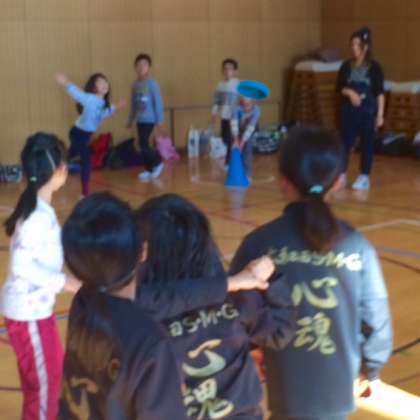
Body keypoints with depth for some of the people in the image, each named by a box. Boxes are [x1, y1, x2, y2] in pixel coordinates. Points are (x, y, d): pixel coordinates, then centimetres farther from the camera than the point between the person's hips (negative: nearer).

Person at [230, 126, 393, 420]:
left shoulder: (259, 243, -13)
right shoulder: (357, 246, -10)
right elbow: (377, 323, -4)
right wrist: (371, 370, 16)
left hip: (283, 391, -1)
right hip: (338, 393, 1)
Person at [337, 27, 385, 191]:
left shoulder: (374, 67, -5)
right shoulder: (346, 66, 3)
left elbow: (380, 92, -4)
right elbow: (339, 87, 6)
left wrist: (380, 114, -8)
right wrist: (349, 92, -15)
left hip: (368, 110, -2)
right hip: (349, 109, 3)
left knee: (367, 144, 4)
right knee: (345, 142, 2)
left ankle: (364, 177, 12)